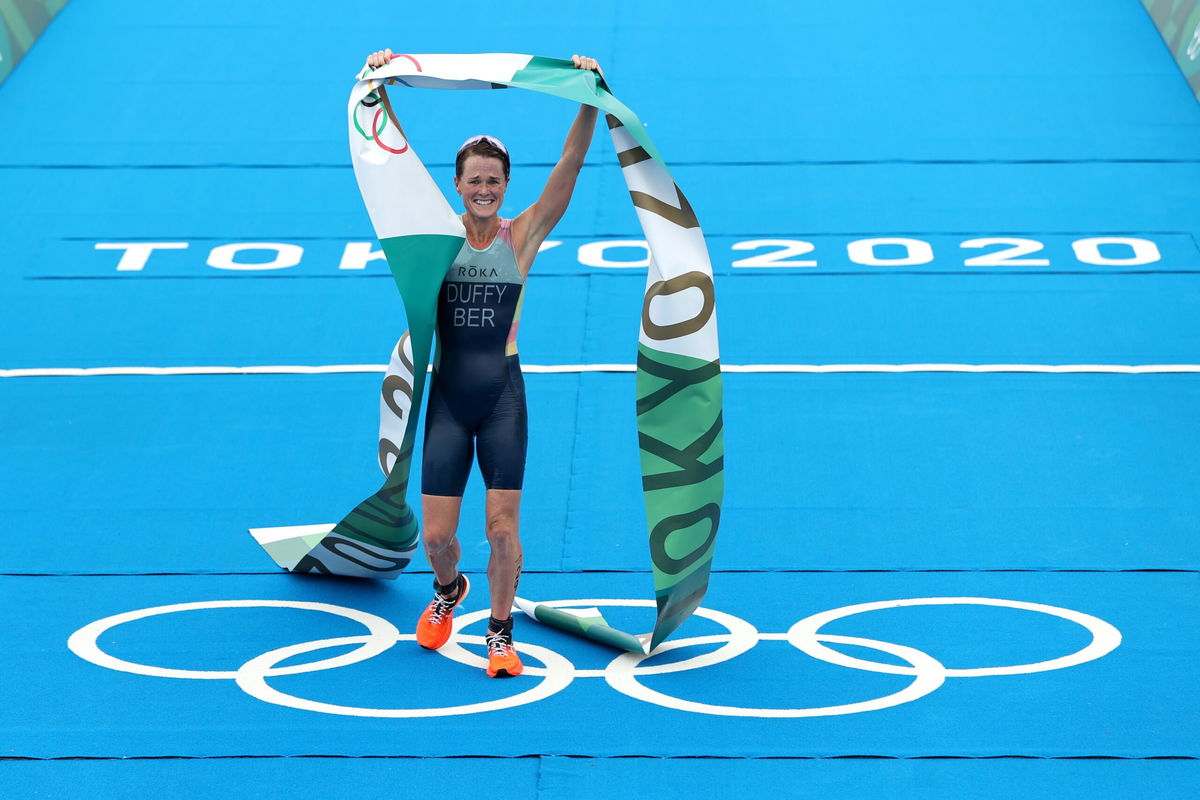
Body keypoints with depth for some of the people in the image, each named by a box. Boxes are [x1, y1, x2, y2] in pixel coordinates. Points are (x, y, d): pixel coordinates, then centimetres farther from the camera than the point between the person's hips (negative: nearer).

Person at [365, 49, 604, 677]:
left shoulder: (522, 236, 0)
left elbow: (568, 169, -6)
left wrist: (589, 104, -15)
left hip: (503, 396, 0)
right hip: (447, 396, 0)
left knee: (502, 527, -1)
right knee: (437, 535, 2)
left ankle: (501, 633, 18)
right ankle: (448, 592, 36)